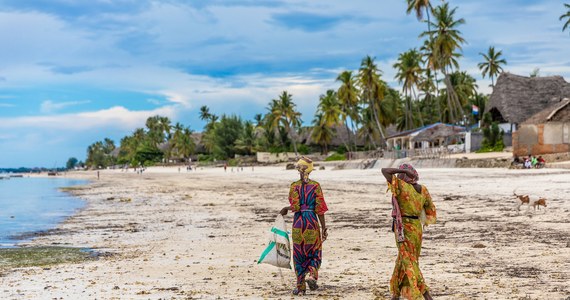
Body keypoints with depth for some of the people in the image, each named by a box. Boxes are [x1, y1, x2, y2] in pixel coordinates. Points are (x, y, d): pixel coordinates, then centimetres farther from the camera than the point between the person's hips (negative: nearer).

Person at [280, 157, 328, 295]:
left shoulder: (294, 186, -4)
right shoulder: (315, 185, -3)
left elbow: (295, 206, -12)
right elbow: (320, 208, -4)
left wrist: (286, 209, 9)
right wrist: (324, 228, 1)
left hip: (298, 222, 0)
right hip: (312, 221, 0)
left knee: (299, 255, 10)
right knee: (315, 253, 15)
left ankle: (301, 287, 10)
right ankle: (312, 275, -11)